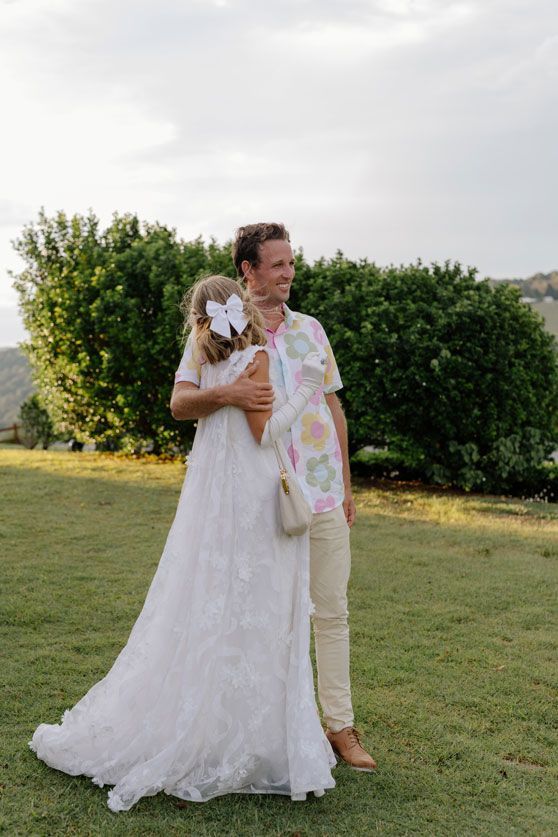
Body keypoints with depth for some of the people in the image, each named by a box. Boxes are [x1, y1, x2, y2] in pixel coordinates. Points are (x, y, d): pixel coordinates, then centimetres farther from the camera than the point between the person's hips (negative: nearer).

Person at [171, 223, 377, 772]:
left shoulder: (310, 329, 12)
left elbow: (333, 406, 16)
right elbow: (179, 402, -10)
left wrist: (346, 483, 14)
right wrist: (226, 393, -31)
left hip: (323, 494, 4)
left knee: (331, 611, 7)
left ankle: (340, 726, 18)